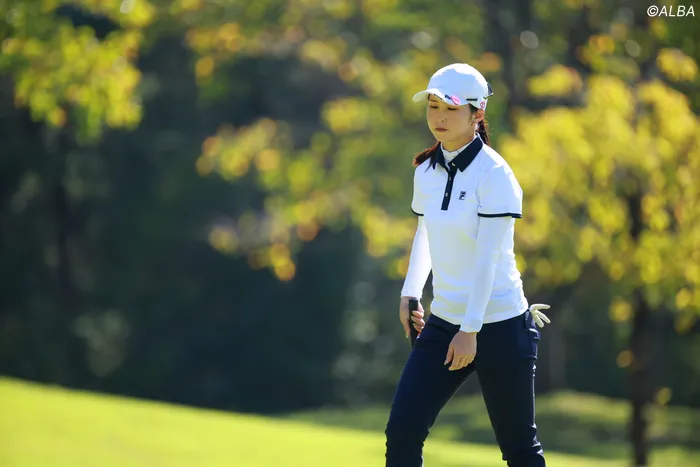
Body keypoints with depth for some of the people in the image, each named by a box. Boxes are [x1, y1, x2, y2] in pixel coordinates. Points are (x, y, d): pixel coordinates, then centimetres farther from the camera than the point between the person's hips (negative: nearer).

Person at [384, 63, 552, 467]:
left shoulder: (493, 174, -13)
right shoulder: (426, 171, 7)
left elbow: (488, 255, -19)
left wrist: (470, 329, -23)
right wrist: (410, 293, 18)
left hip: (498, 324, -6)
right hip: (444, 323, 6)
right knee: (402, 433, -6)